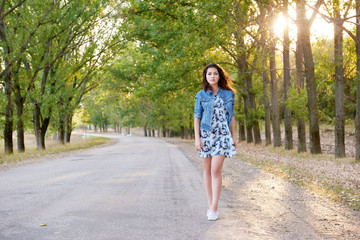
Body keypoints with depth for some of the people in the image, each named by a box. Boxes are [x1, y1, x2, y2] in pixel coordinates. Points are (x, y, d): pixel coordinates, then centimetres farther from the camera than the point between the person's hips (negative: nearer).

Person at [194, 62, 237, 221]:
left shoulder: (228, 94, 6)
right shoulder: (201, 95, 3)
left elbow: (231, 116, 12)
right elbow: (196, 117, 2)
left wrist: (233, 136, 10)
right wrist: (197, 137, -6)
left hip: (222, 135, -1)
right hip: (206, 133, 1)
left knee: (216, 170, -11)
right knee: (206, 169, 6)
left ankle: (214, 208, -7)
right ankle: (210, 203, 17)